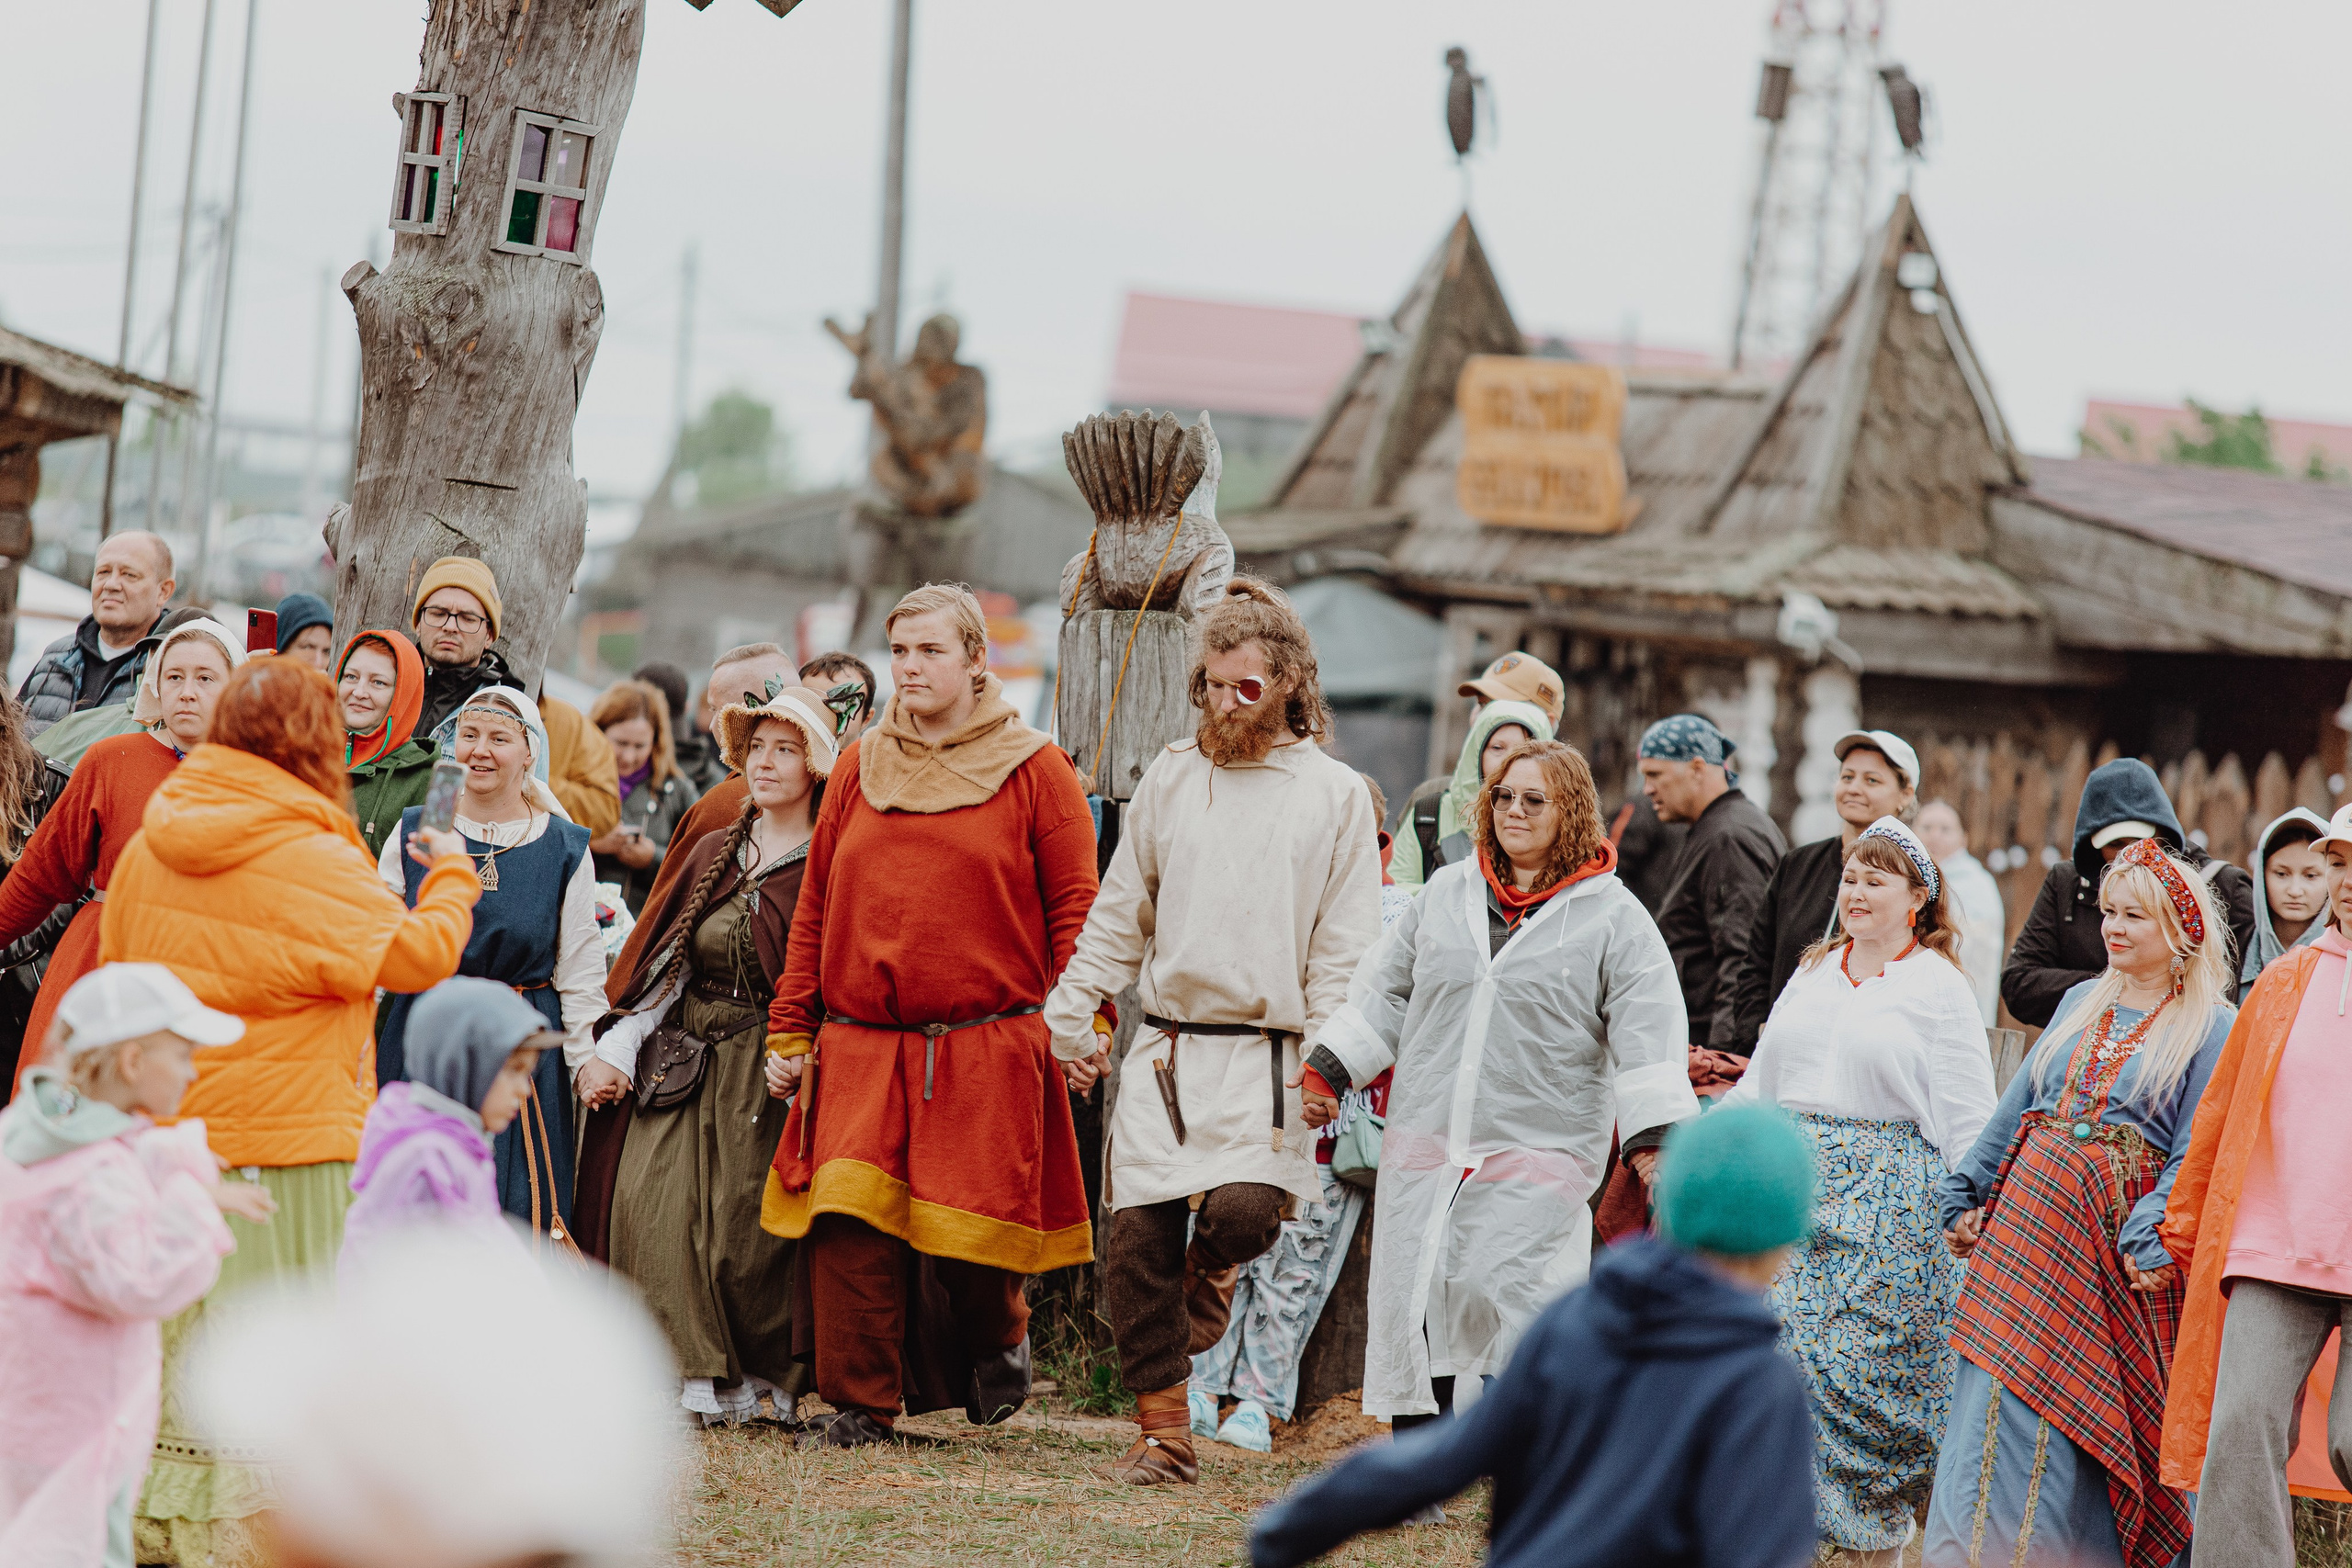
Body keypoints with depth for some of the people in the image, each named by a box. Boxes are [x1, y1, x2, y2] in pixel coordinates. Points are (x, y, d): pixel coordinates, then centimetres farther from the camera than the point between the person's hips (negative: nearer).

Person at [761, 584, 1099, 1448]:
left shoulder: (1032, 771, 3)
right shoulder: (859, 768, 13)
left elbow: (1074, 906, 2)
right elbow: (815, 906, 15)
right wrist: (791, 1029, 11)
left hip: (989, 1044, -3)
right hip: (859, 1045, 3)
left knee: (968, 1228, -2)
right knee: (849, 1220, -10)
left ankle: (997, 1341, 30)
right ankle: (860, 1402, -1)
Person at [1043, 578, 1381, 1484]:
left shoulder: (1335, 794, 5)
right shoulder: (1171, 779, 13)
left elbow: (1348, 946, 1)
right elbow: (1119, 915, 17)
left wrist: (1329, 1053, -9)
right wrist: (1072, 1017, 10)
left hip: (1264, 1053, -3)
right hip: (1163, 1047, 3)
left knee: (1243, 1207, -22)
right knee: (1136, 1237, -3)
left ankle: (1211, 1269, 16)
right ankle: (1162, 1430, 10)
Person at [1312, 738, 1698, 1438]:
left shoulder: (1614, 918, 0)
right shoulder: (1447, 894, 12)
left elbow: (1648, 1032, -6)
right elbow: (1385, 994, 21)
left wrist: (1654, 1138, -15)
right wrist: (1326, 1072, 15)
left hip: (1539, 1149, -4)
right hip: (1425, 1141, 4)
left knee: (1515, 1296, -16)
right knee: (1413, 1299, 5)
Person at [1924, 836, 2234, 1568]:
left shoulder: (2210, 1029, -3)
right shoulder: (2082, 1002, 15)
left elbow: (2195, 1150, -9)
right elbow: (2018, 1103, 17)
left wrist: (2152, 1234, -20)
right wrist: (1967, 1193, 12)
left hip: (2114, 1232, -5)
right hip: (2032, 1209, 5)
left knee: (2091, 1412, 0)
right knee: (1998, 1401, 0)